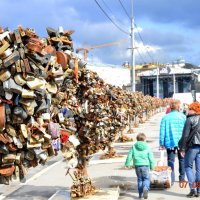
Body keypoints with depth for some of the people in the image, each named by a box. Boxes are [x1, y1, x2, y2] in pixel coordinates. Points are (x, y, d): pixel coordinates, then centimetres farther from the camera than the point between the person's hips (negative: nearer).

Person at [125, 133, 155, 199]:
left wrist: (127, 164, 13)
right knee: (146, 179, 8)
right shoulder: (147, 147, -2)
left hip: (137, 165, 2)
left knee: (139, 179, 14)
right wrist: (152, 166, 9)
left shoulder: (134, 147, 1)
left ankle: (140, 194, 16)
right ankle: (145, 188, -21)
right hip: (145, 165, -2)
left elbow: (129, 156, 2)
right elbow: (151, 157, -1)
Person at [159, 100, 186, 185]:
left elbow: (162, 131, -2)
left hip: (170, 142, 0)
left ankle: (171, 179, 3)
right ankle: (182, 177, 23)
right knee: (182, 160, 16)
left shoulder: (165, 117, -2)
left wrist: (161, 143, 2)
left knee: (170, 161, 5)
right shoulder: (183, 116, -2)